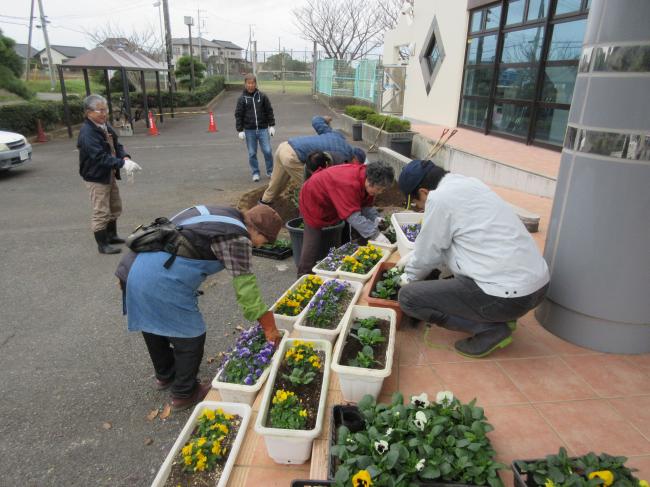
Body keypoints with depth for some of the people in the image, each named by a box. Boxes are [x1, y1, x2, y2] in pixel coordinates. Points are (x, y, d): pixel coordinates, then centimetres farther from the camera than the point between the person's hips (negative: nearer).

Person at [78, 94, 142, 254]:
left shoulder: (105, 126, 5)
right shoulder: (87, 133, -22)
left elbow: (117, 145, 6)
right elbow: (100, 157, -29)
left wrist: (125, 158, -14)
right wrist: (123, 164, -34)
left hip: (110, 175, 9)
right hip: (96, 177, -9)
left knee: (115, 207, 21)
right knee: (101, 212, -2)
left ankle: (111, 235, 38)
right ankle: (102, 244, 9)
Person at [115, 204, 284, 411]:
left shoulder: (219, 213, 18)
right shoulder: (238, 238, -9)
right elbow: (246, 287, -9)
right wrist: (269, 327, 2)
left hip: (134, 265, 10)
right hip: (161, 280, -10)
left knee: (153, 326, 27)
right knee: (191, 337, 8)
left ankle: (165, 375, 50)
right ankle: (184, 394, 26)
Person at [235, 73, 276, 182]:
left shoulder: (262, 96, 3)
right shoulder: (242, 99, 1)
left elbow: (269, 111, 7)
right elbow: (238, 115, 3)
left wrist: (272, 126, 3)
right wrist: (240, 130, -2)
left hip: (263, 129, 0)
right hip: (249, 130, 0)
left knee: (267, 151, -3)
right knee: (252, 153, 5)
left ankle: (270, 171, 14)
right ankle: (255, 173, 17)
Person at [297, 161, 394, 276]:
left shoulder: (368, 180, -15)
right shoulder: (349, 184, -42)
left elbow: (366, 206, -7)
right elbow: (353, 216, -44)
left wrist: (376, 218, -23)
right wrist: (375, 234, -45)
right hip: (313, 200, -8)